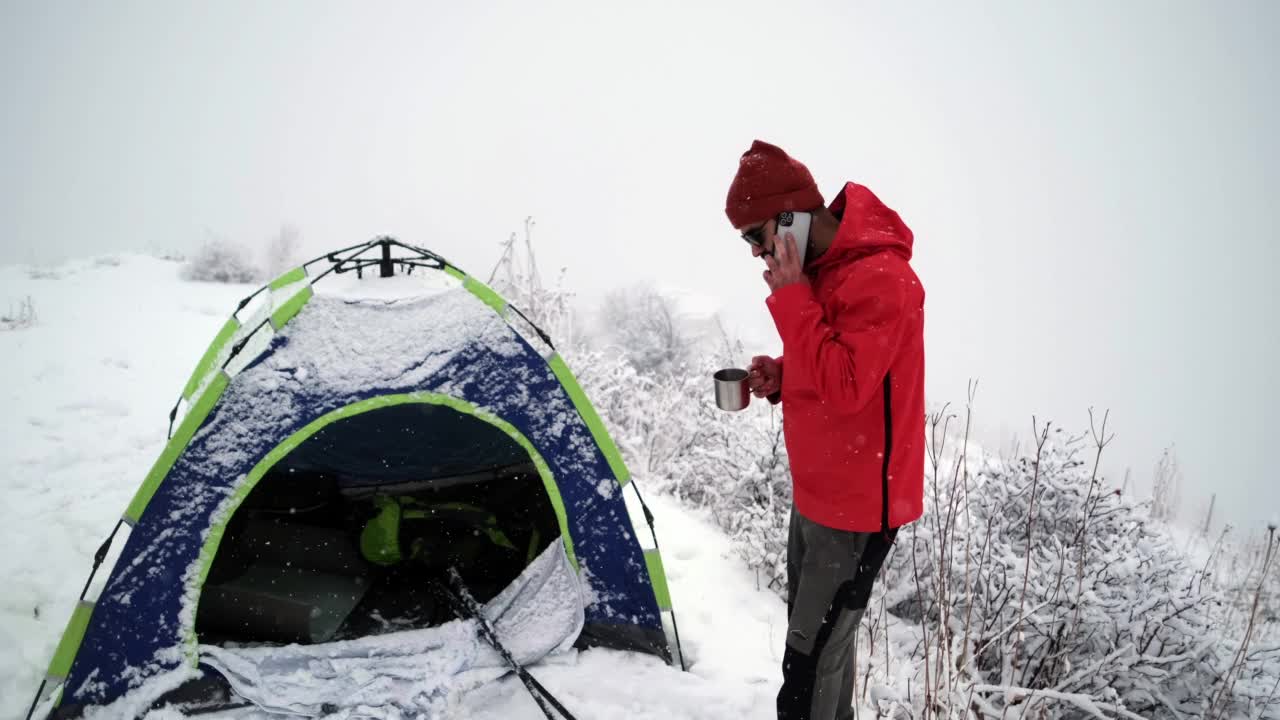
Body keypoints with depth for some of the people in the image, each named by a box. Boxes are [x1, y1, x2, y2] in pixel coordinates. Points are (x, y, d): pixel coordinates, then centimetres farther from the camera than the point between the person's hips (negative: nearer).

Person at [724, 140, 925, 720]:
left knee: (811, 661, -2)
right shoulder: (819, 268, 8)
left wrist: (790, 296, -24)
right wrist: (780, 376, -1)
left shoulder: (879, 277, -22)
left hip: (858, 503, -9)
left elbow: (844, 386, -27)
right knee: (817, 633, 21)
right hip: (816, 491, 9)